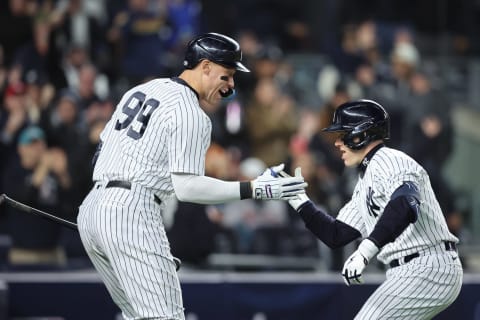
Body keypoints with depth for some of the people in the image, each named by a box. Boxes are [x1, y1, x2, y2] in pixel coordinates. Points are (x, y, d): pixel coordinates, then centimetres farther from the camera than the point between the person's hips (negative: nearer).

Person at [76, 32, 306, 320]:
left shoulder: (142, 90, 18)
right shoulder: (191, 115, -9)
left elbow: (103, 149, 20)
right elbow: (187, 187, -15)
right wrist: (254, 190, -14)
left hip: (91, 209, 9)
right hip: (131, 213, -9)